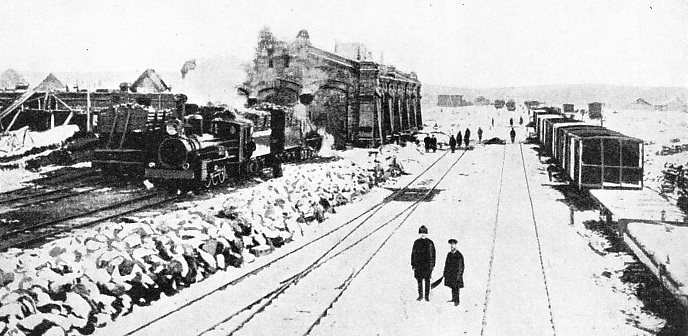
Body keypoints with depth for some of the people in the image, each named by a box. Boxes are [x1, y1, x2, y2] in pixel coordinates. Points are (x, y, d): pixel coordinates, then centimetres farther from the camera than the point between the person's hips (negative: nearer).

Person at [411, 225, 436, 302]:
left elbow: (433, 254, 5)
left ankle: (427, 296, 8)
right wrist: (412, 264, 4)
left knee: (427, 280, 1)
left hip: (427, 264, -1)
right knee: (419, 280, 3)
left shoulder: (430, 243, 3)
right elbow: (413, 253, 9)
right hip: (418, 264, 2)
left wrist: (433, 265, 1)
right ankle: (420, 295, 11)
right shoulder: (416, 242, 7)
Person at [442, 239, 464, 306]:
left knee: (456, 287, -3)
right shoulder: (449, 254, 10)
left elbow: (462, 266, -9)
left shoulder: (459, 255, -10)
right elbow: (446, 264, 15)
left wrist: (459, 275, -13)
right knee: (452, 287, 11)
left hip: (456, 274, -6)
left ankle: (457, 301, 4)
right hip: (449, 274, 6)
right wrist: (445, 273, 12)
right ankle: (454, 298, 23)